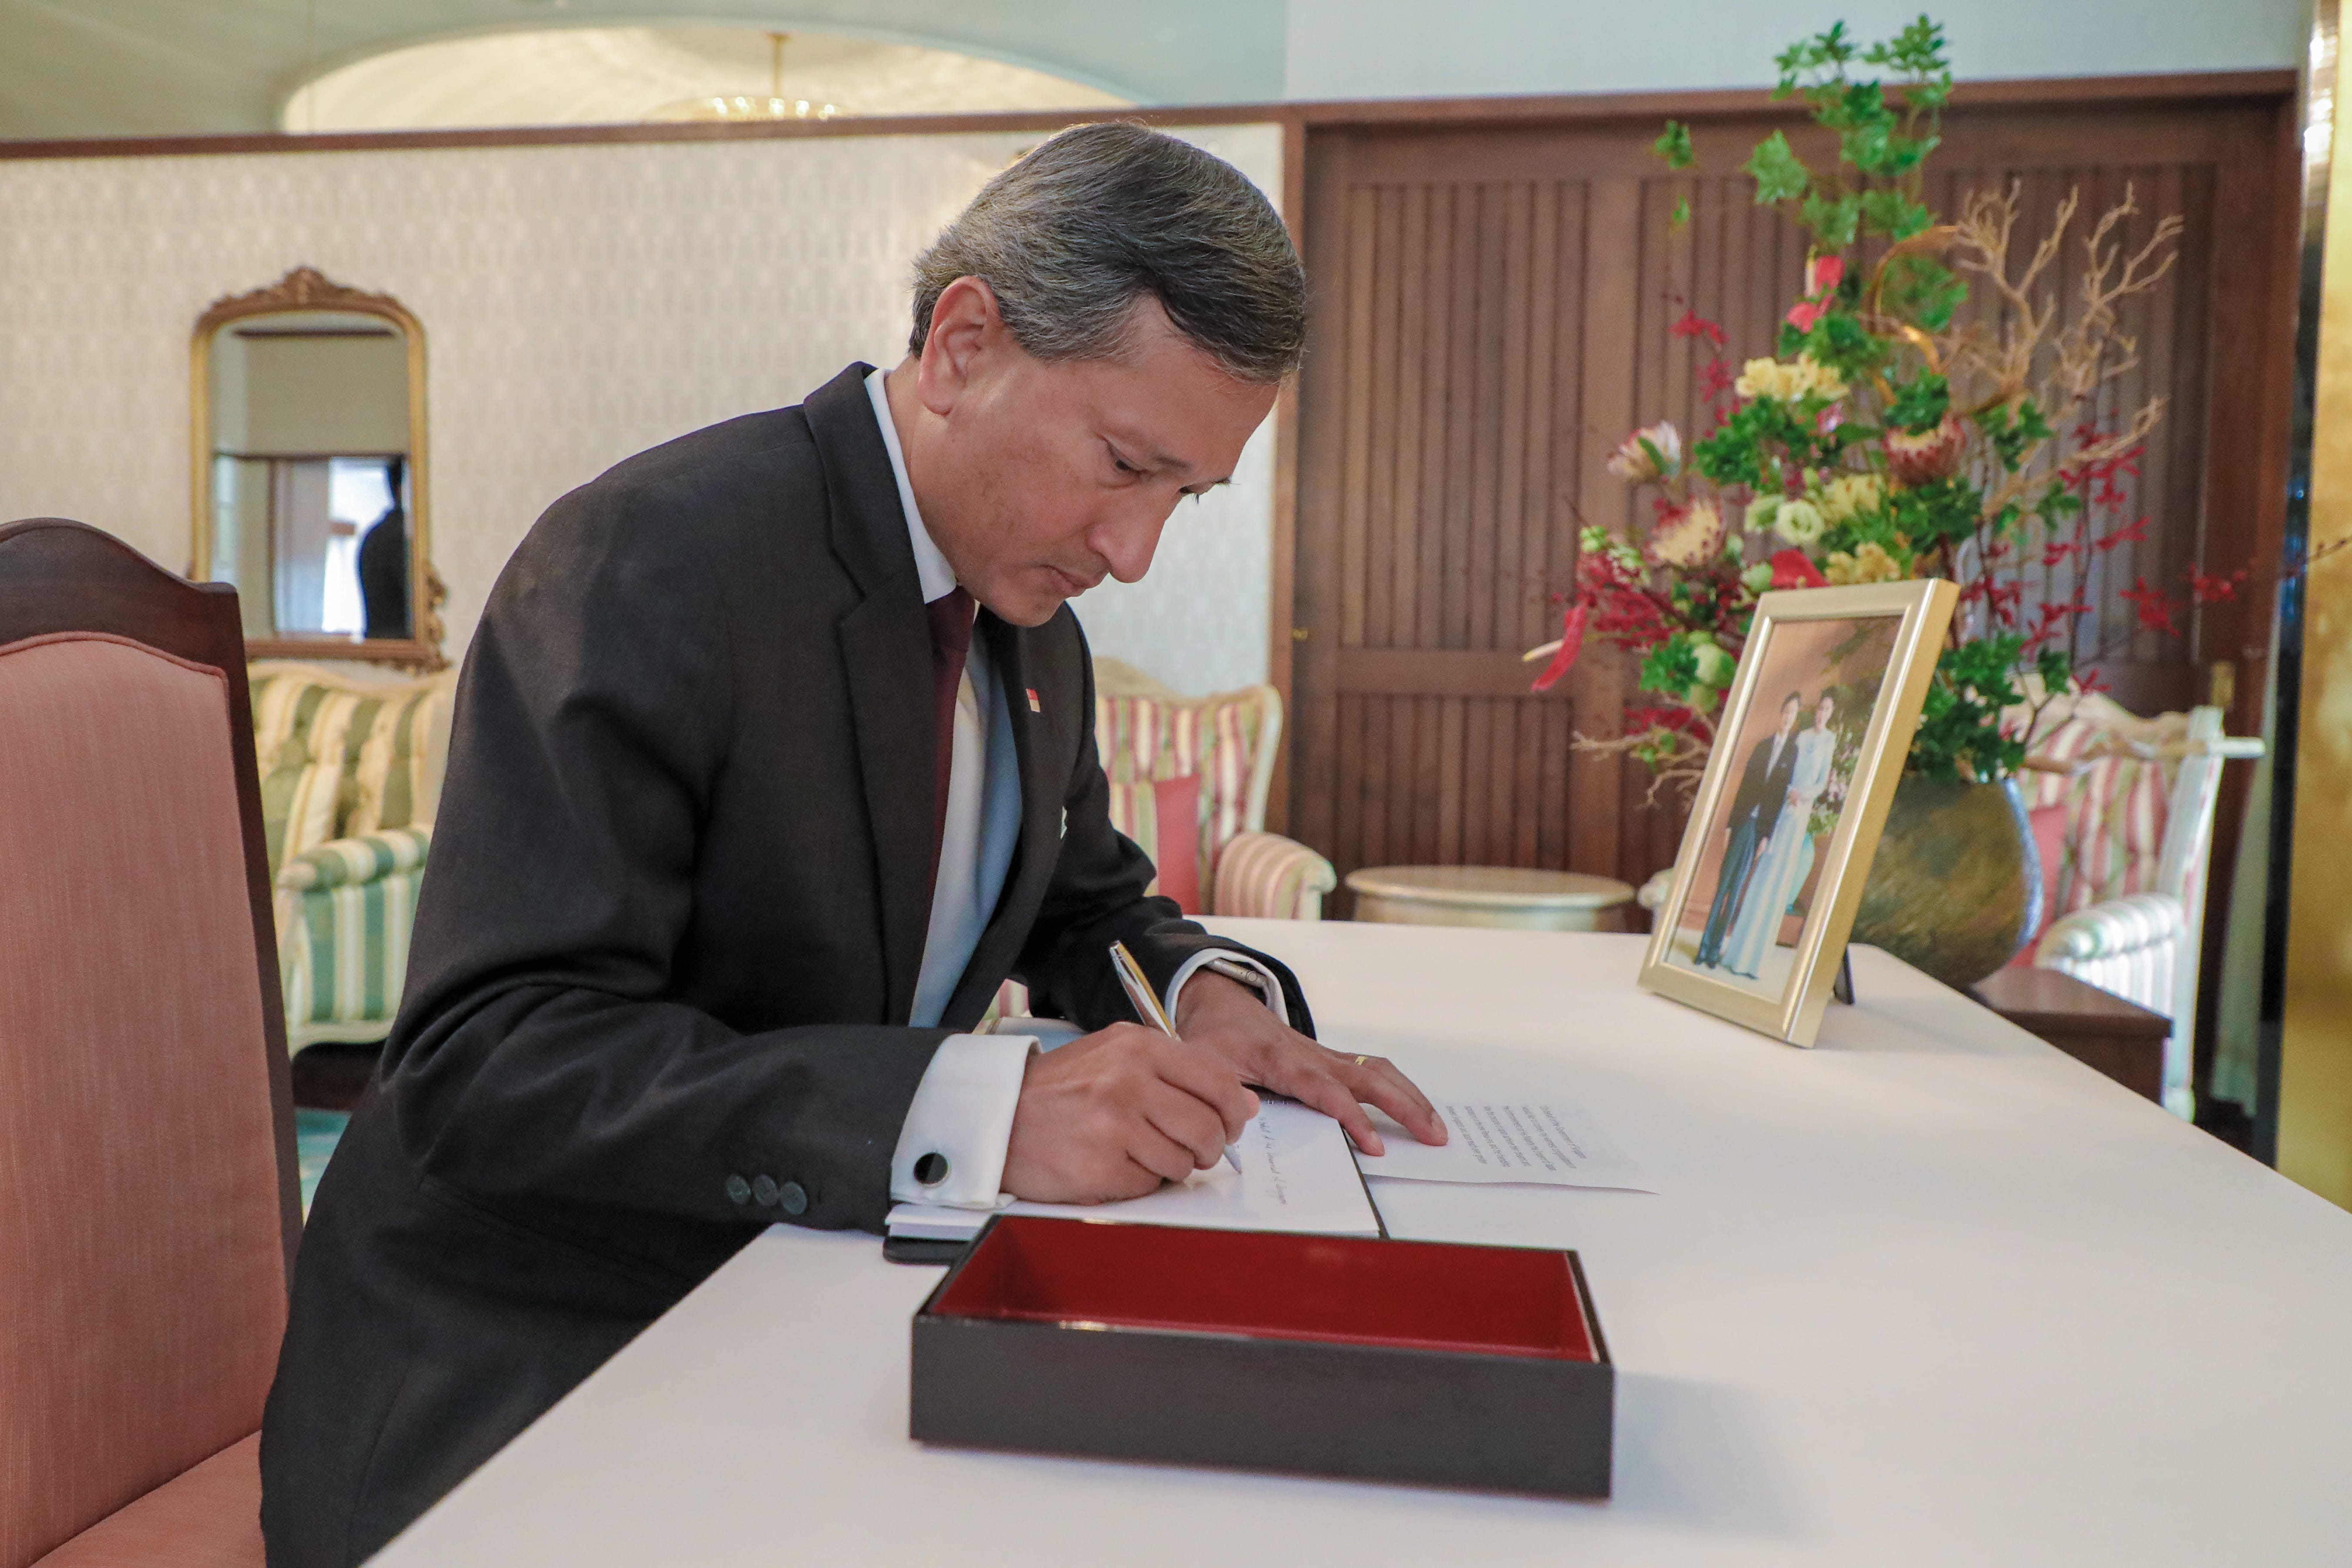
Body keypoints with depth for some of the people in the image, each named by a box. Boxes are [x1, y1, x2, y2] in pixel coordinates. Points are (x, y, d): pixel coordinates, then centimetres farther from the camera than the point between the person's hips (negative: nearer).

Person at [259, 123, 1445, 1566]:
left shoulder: (1031, 608, 6)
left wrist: (1203, 988, -4)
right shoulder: (652, 561, -20)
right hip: (520, 1378, -7)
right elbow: (486, 1060, -25)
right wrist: (978, 1113, -34)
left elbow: (1087, 902, 19)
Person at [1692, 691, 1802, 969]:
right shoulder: (1762, 745, 10)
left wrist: (1767, 836, -9)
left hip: (1762, 828, -3)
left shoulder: (1793, 753, -1)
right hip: (1743, 822, 3)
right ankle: (1705, 946, 6)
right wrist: (1729, 824, 5)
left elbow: (1782, 796, -5)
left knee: (1735, 889, 1)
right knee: (1722, 885, 3)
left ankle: (1716, 948, 7)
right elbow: (1743, 786, 10)